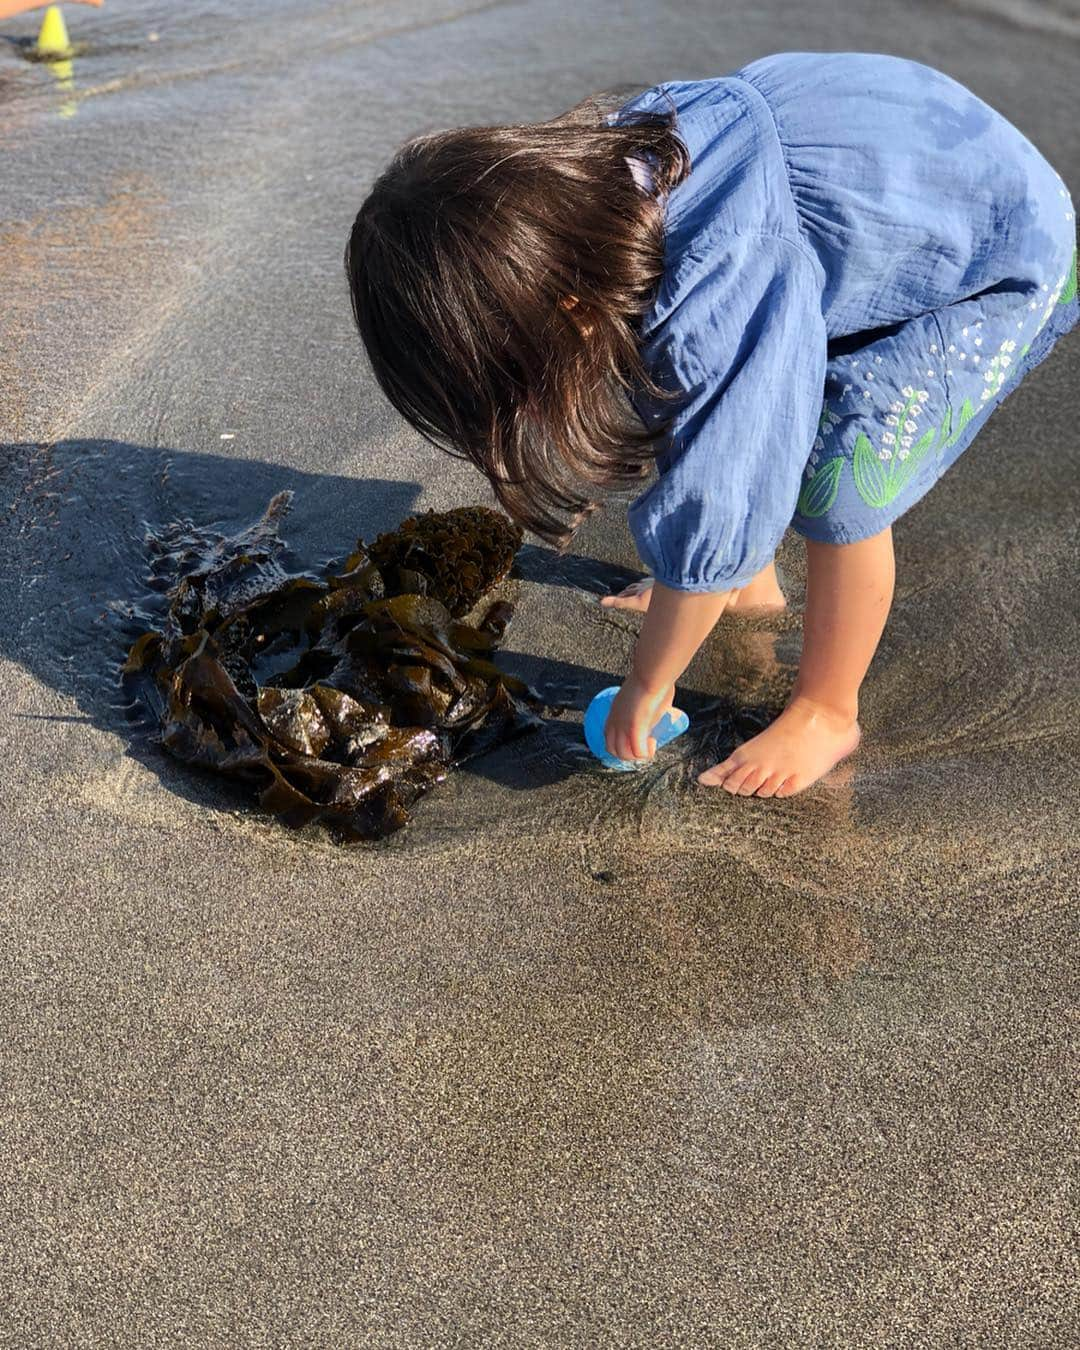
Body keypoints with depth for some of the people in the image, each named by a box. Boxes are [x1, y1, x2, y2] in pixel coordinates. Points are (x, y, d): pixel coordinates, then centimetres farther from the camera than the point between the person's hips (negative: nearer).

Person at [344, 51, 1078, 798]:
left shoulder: (715, 316, -42)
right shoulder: (583, 172, -18)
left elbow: (709, 524, -31)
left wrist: (648, 685, -15)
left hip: (997, 259, -8)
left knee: (838, 490, -16)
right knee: (727, 414, 9)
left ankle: (827, 715, 7)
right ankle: (753, 584, 34)